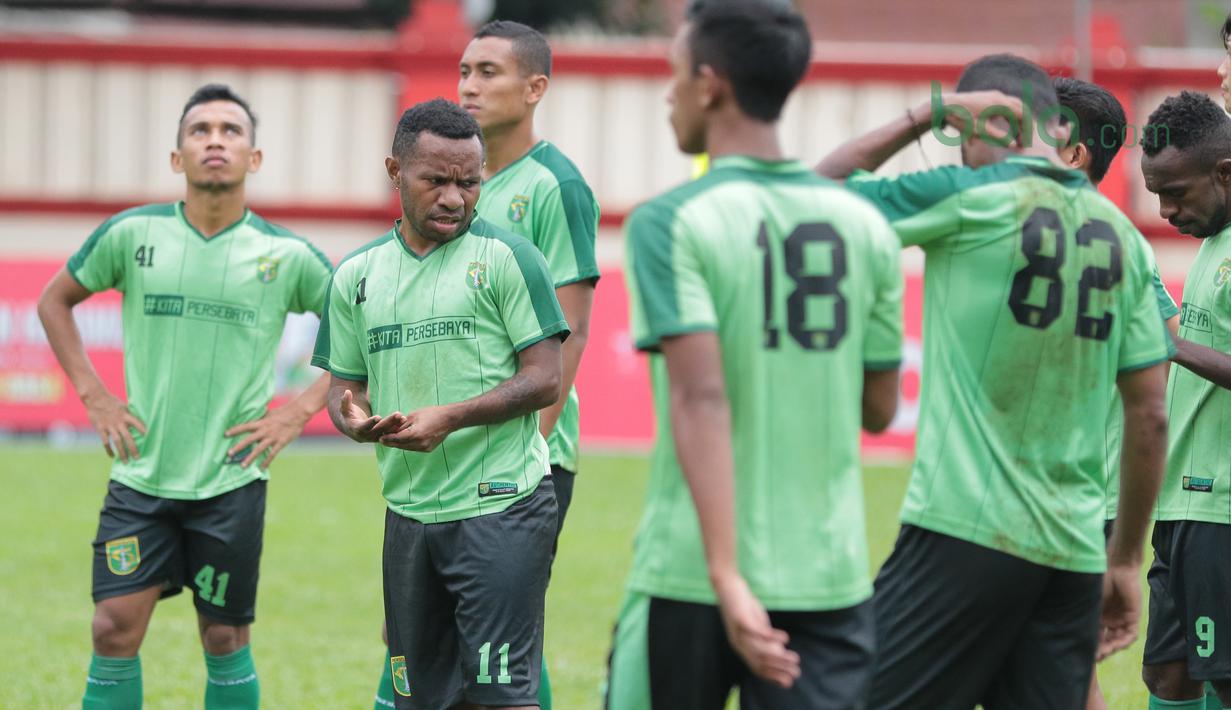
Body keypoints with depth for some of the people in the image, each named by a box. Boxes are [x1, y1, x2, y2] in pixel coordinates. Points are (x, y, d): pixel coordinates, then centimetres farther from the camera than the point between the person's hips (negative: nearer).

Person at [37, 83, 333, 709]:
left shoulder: (287, 256, -2)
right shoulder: (131, 234, 0)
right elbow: (54, 301, 15)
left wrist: (301, 411, -1)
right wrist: (92, 394, 5)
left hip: (231, 480, -1)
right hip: (140, 472, 1)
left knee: (225, 639, 5)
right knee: (115, 629, -4)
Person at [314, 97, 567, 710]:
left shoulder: (507, 257, -4)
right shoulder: (357, 274, 12)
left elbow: (545, 380, -7)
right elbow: (344, 385, 17)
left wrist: (450, 418, -19)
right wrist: (355, 420, -7)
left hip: (501, 506, -5)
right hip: (408, 515, 6)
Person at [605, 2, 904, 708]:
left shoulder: (673, 223, -8)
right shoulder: (866, 226, 5)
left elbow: (700, 401, -18)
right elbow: (879, 408, 11)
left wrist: (727, 578, -23)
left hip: (692, 578, -3)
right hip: (831, 579, 3)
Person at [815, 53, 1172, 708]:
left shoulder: (970, 198, -5)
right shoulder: (1123, 237, 11)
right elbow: (1150, 418, 11)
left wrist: (927, 114, 10)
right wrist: (1125, 560, 17)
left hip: (966, 529, -6)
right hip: (1074, 552, 6)